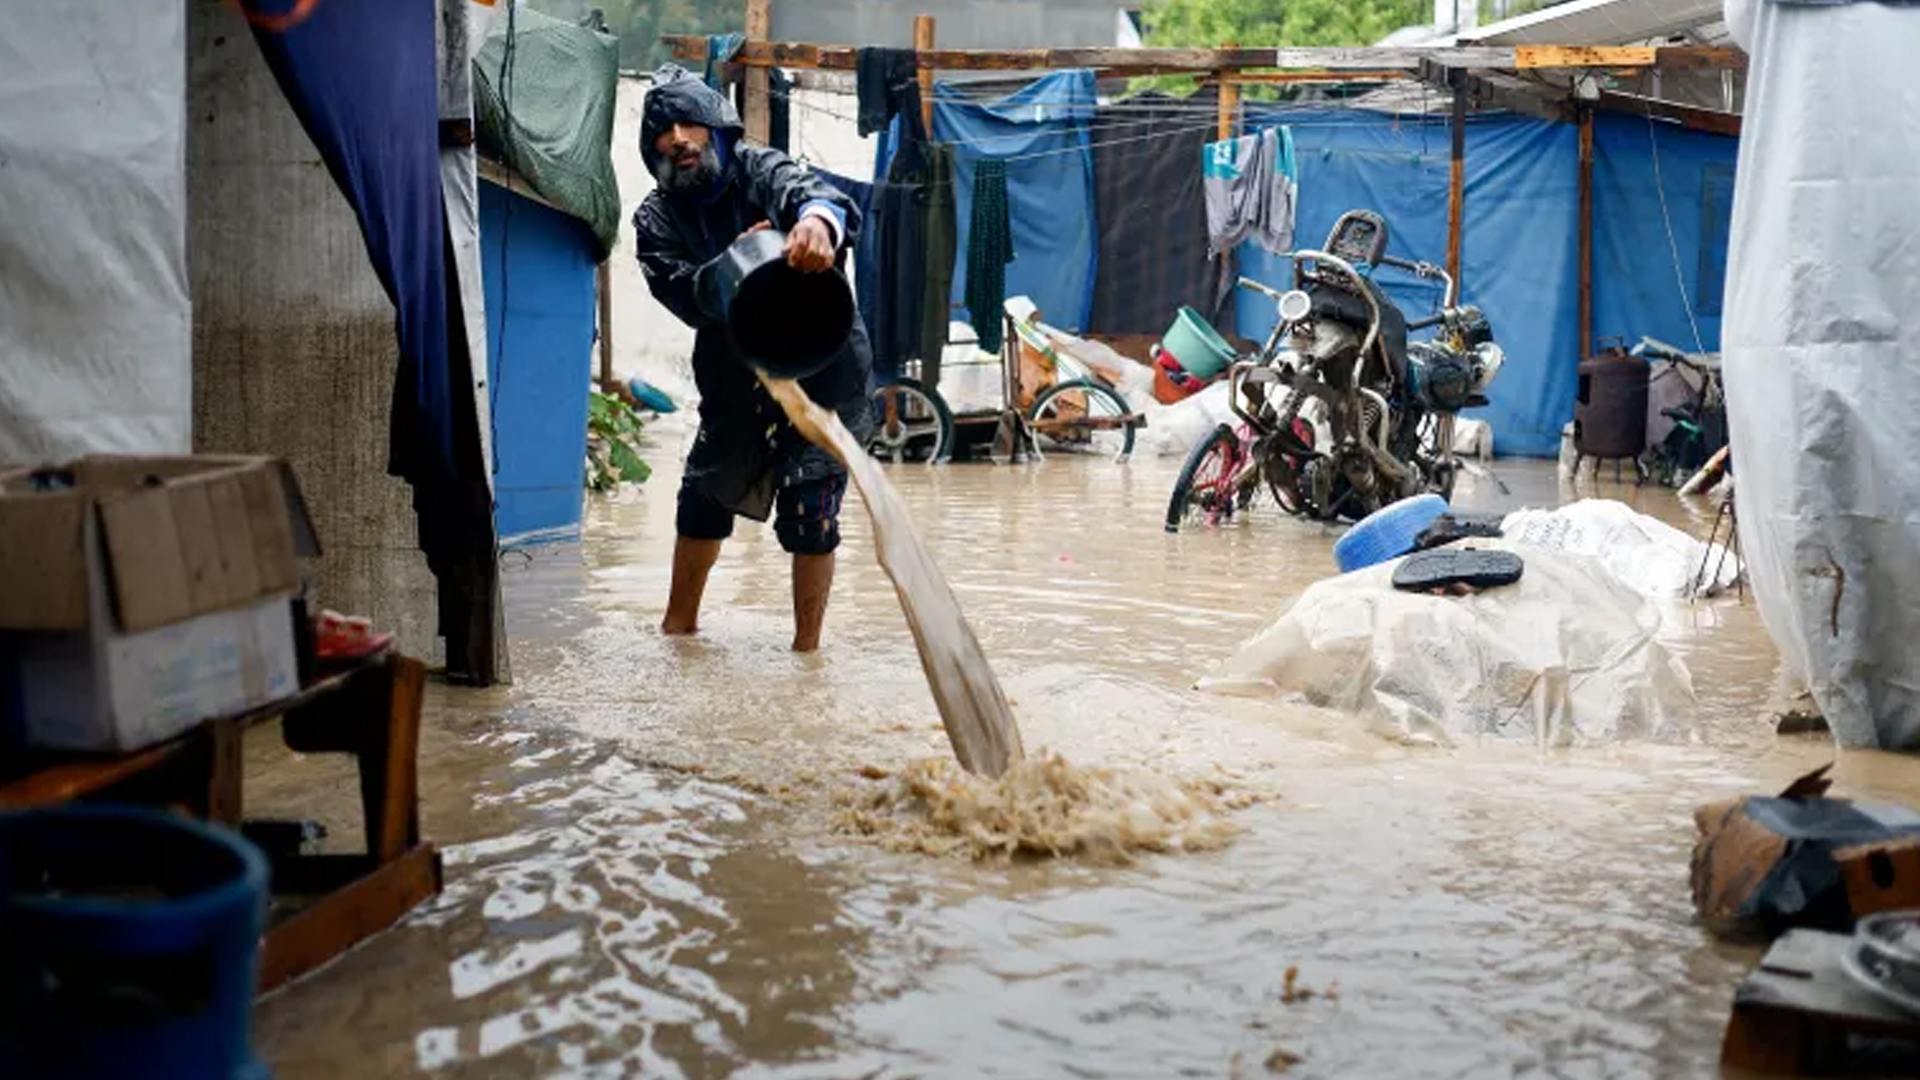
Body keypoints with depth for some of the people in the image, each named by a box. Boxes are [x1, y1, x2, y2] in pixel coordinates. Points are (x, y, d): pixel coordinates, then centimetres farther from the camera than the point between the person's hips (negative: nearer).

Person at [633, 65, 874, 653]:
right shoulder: (656, 219, 1)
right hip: (735, 377, 5)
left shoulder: (758, 171, -11)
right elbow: (684, 295, -15)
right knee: (706, 494, 15)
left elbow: (810, 189, -34)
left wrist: (817, 218, -58)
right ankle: (679, 620, 37)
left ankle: (806, 646, 5)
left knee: (808, 510, -10)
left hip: (822, 366, -5)